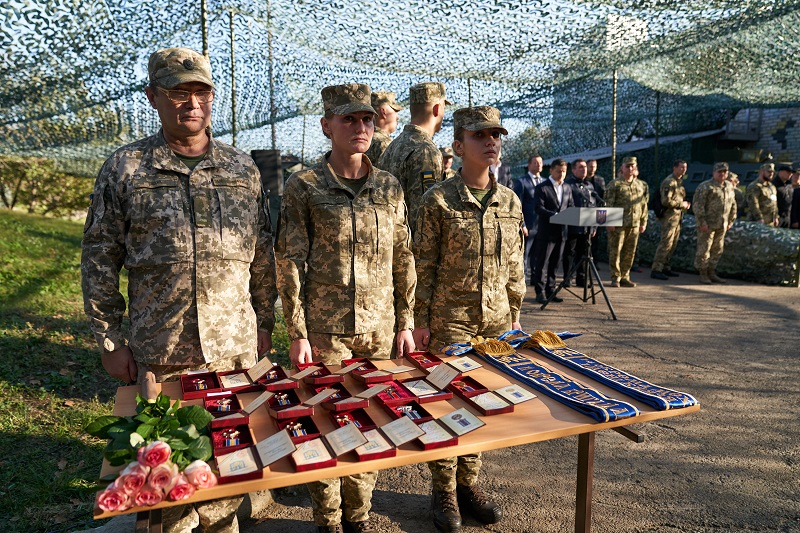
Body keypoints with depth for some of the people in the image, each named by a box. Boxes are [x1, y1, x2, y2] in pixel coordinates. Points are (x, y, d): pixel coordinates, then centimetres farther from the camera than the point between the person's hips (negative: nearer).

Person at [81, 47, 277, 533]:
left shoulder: (243, 170, 5)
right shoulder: (125, 169, -1)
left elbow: (262, 253, 9)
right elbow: (99, 260, 1)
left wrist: (265, 322, 8)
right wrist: (110, 341, -1)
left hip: (237, 347, 2)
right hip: (159, 352, -2)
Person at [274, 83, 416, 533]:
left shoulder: (390, 187, 6)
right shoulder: (304, 187, -4)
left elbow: (403, 260, 9)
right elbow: (290, 264, -5)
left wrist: (405, 323, 7)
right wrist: (298, 334, -9)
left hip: (380, 329, 3)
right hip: (326, 330, -3)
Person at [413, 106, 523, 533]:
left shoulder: (510, 201, 6)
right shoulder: (438, 200, -7)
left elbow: (514, 265, 12)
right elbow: (424, 264, -6)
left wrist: (515, 314, 12)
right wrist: (421, 320, -7)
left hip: (496, 319, 5)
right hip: (449, 320, -4)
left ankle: (468, 481, 31)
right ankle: (444, 491, 22)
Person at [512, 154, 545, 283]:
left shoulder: (545, 182, 14)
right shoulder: (521, 182, -3)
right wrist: (522, 225, -13)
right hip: (528, 226, -5)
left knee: (537, 255, 11)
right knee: (524, 255, 0)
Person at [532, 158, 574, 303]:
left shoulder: (567, 188, 16)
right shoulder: (542, 187, -3)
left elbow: (571, 207, 16)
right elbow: (539, 208, -13)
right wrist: (555, 215, -25)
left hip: (561, 231, 6)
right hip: (546, 231, -6)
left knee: (555, 263, 10)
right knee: (542, 263, -1)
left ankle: (550, 290, 18)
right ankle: (540, 292, 5)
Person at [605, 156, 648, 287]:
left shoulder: (641, 185, 14)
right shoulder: (615, 184, -2)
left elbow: (644, 205, 17)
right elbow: (608, 204, -6)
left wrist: (643, 222, 12)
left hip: (634, 225, 5)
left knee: (630, 252, 8)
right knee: (615, 251, -2)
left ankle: (625, 277, 18)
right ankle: (616, 278, 7)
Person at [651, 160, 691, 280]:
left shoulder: (679, 181, 18)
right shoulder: (669, 182, -14)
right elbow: (666, 201, -21)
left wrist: (685, 204, 9)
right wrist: (682, 204, -12)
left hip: (677, 217, 10)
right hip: (669, 217, -10)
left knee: (673, 244, 12)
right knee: (666, 243, -12)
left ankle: (665, 267, 19)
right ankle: (656, 270, -10)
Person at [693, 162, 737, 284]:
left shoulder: (729, 187, 14)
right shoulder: (705, 186, -9)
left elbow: (733, 205, 23)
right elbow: (698, 205, -14)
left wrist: (730, 221, 17)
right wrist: (702, 222, -17)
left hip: (722, 226, 7)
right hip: (708, 225, -7)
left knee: (717, 250, 11)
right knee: (703, 249, -3)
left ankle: (712, 273, 22)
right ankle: (703, 275, 6)